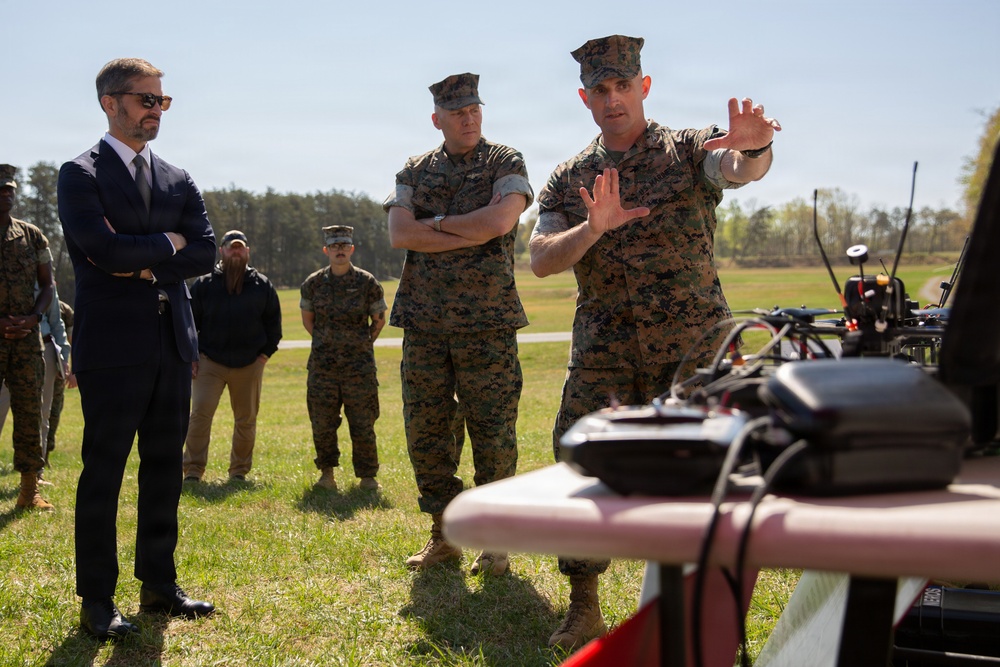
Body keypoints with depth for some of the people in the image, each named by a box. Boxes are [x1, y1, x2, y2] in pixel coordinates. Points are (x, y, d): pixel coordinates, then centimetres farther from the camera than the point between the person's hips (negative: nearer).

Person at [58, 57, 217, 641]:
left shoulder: (178, 180, 14)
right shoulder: (81, 174, -2)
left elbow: (206, 253, 3)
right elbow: (104, 249, -17)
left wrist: (145, 264, -8)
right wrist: (166, 245, -4)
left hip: (173, 343, 6)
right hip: (113, 345, -5)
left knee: (165, 468, 10)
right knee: (103, 473, 0)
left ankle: (160, 584, 21)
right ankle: (97, 601, 9)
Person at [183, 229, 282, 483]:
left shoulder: (262, 285, 5)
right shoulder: (204, 284, 2)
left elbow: (273, 324, 12)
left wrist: (266, 353, 2)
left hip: (249, 366, 2)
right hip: (209, 363, -1)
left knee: (246, 420, 8)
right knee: (200, 414, -12)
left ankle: (239, 471, 21)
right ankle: (193, 471, -5)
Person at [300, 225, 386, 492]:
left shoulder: (367, 283, 0)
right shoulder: (313, 283, 4)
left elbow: (379, 320, 10)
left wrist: (363, 344, 6)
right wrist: (325, 343, 11)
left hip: (359, 366, -1)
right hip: (322, 366, 2)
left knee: (362, 424, 1)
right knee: (322, 424, 4)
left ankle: (367, 476, 13)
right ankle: (326, 472, 22)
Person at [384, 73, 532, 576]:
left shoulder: (507, 164, 4)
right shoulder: (414, 172, 12)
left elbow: (498, 221, -16)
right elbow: (399, 234, -4)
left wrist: (434, 223, -5)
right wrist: (471, 234, -10)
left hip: (488, 324, -3)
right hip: (424, 322, 3)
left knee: (493, 434, -1)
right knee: (425, 432, 5)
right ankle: (444, 535, 19)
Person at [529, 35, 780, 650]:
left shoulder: (690, 149, 4)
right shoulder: (569, 180, 12)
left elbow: (739, 169, -20)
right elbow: (540, 260, -1)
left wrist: (755, 146, -45)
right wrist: (593, 228, -20)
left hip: (694, 345, -2)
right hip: (604, 351, 2)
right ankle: (584, 610, 12)